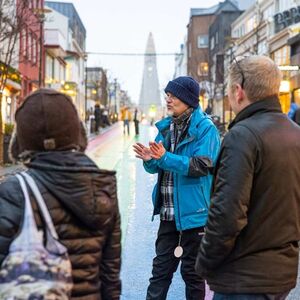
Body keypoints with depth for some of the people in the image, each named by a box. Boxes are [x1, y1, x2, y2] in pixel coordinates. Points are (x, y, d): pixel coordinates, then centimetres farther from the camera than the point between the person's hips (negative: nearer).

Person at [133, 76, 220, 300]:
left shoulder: (205, 128, -12)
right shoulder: (166, 126, 9)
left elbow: (202, 166, -22)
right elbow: (158, 167, 13)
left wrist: (165, 157, -28)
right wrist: (150, 160, -11)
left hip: (193, 212, -6)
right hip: (168, 212, 6)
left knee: (191, 270, 8)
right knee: (161, 267, 12)